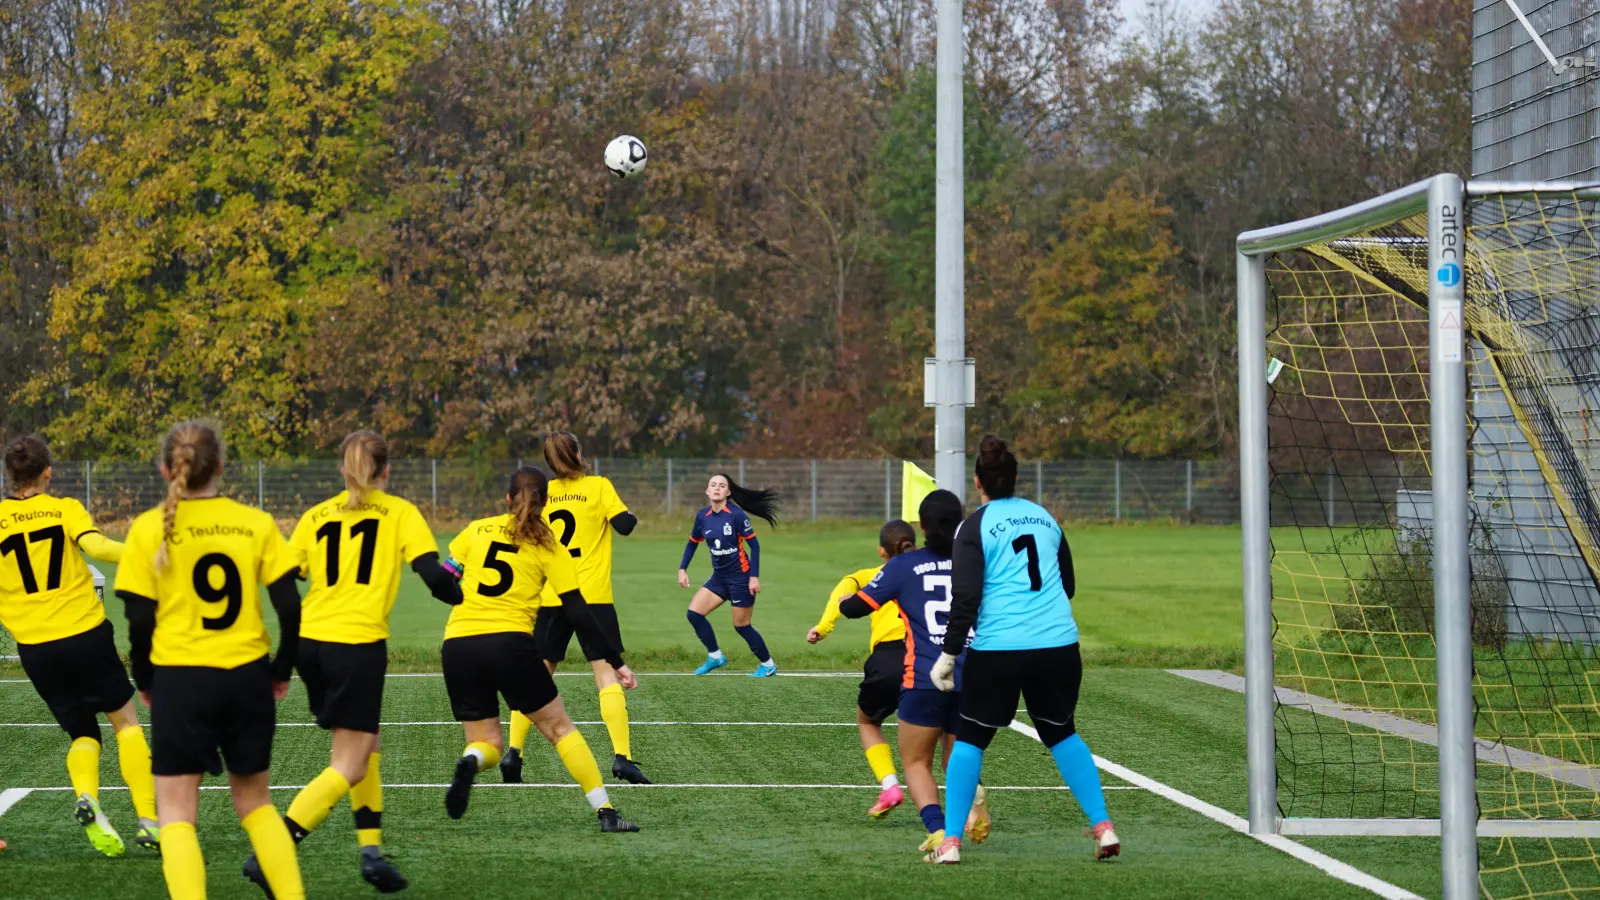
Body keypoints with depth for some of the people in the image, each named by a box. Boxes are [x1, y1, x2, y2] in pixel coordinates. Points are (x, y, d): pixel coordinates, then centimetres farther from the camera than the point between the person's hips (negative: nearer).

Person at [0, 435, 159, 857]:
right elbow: (95, 545, -21)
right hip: (86, 633, -2)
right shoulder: (65, 509, -2)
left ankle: (86, 797, -14)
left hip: (36, 647, 2)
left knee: (82, 731, 17)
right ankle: (148, 820, 3)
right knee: (125, 719, 13)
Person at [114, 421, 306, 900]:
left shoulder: (150, 528, -5)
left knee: (176, 812, 5)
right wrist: (281, 671, 12)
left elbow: (140, 619, -5)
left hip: (180, 680, -3)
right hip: (248, 678, 3)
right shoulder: (256, 523, 0)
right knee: (253, 799, 20)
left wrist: (144, 681, 10)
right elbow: (290, 608, -2)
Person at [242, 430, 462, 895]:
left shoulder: (316, 516, 12)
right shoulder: (400, 513, 3)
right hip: (359, 644, -5)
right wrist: (458, 593, 14)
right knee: (350, 766, -1)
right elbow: (434, 577, -6)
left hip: (310, 641, 5)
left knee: (366, 747, 22)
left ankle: (371, 850, 15)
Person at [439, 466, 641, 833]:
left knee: (486, 742, 14)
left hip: (457, 647, 2)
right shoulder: (549, 547, 7)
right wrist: (617, 662, 8)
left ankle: (469, 761, -23)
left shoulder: (476, 530, 13)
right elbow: (578, 613, 4)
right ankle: (606, 813, 7)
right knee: (559, 728, 14)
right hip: (511, 644, -2)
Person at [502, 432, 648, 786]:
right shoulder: (598, 486, -2)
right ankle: (621, 755, -14)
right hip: (592, 597, -3)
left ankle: (513, 752, 5)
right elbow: (623, 524, -10)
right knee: (607, 674, -3)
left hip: (549, 599, 3)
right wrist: (630, 516, 11)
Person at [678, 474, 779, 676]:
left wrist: (754, 577, -16)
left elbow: (754, 545, -12)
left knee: (741, 626, 0)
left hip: (740, 577, -6)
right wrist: (682, 569, 6)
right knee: (694, 613, -4)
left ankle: (768, 665, 19)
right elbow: (692, 543, 15)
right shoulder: (702, 517, 0)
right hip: (719, 577, 6)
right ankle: (715, 657, 10)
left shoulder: (737, 514, -16)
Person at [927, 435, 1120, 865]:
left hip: (997, 649, -4)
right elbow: (1068, 585, 20)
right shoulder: (1044, 517, 13)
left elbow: (965, 598, -10)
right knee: (1062, 734, 20)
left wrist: (948, 656, -4)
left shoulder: (975, 526, -3)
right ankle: (1103, 828, 13)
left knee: (970, 739, 10)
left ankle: (950, 842, 5)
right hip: (1059, 644, 4)